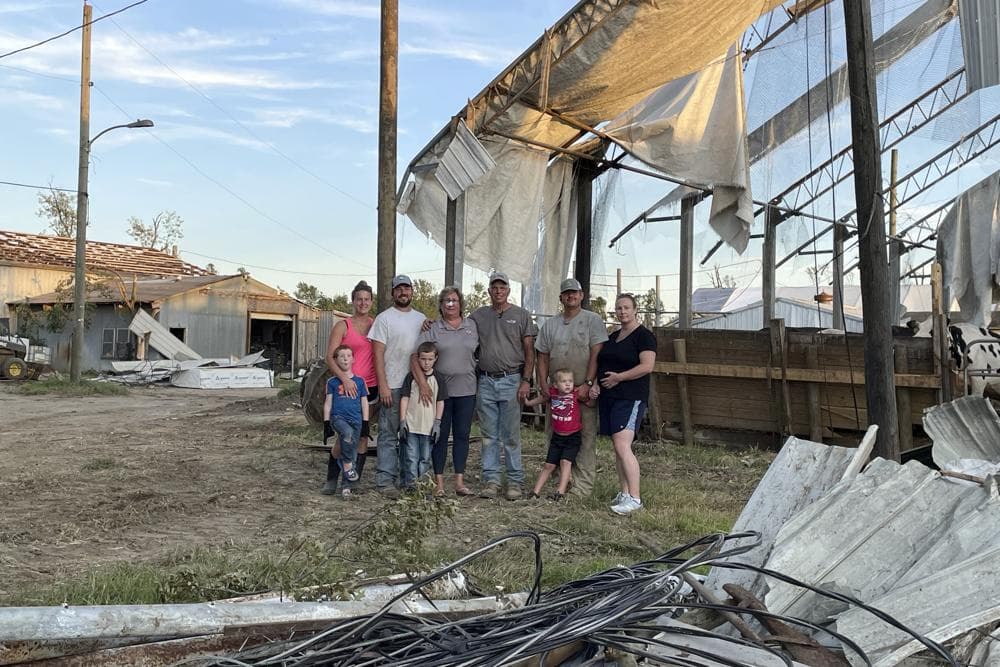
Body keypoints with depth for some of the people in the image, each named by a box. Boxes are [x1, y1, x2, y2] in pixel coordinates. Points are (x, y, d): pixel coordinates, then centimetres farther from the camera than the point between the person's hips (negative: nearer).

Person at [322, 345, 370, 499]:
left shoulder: (359, 381, 10)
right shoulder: (332, 382, 7)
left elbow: (364, 403, 13)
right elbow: (328, 403, 8)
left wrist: (365, 423, 8)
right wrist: (326, 424, 2)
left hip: (355, 419, 2)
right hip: (338, 417, -2)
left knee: (352, 454, -1)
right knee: (347, 433, -36)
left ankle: (346, 486, 7)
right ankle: (347, 465, -22)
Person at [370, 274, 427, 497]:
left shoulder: (421, 319, 13)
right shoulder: (384, 318, -2)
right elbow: (378, 354, -7)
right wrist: (383, 386, -14)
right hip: (392, 386, -5)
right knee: (388, 435, -2)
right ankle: (385, 480, 3)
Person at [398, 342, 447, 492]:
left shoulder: (438, 378, 4)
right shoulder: (411, 376, 1)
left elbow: (440, 402, 6)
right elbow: (404, 398, 1)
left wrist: (437, 422, 1)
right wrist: (402, 421, -4)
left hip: (429, 426, 1)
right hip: (411, 424, -1)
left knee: (425, 458, 8)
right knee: (411, 457, 0)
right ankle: (410, 483, 7)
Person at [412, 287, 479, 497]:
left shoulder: (472, 325, 9)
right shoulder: (432, 329, -1)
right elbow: (415, 356, -9)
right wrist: (423, 383, -19)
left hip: (466, 390, 3)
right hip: (440, 389, -2)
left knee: (462, 434, 6)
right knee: (441, 434, 4)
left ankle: (460, 482, 14)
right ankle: (439, 482, 12)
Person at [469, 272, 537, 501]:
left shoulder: (521, 315, 4)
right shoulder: (478, 316, 10)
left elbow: (529, 351, 1)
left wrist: (526, 381, -7)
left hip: (511, 381, -3)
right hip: (486, 381, 3)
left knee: (511, 436, 1)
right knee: (489, 436, 7)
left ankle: (515, 481, 9)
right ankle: (491, 480, 14)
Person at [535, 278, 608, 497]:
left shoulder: (593, 320, 1)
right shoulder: (550, 324, 14)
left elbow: (596, 354, -7)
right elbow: (543, 357, 14)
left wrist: (588, 384, -15)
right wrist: (543, 384, 2)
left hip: (584, 390, -4)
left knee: (586, 437, -4)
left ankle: (582, 485, 0)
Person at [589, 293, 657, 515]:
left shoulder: (644, 335, -6)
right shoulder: (612, 337, 18)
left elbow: (647, 366, -16)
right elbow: (603, 365, 23)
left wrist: (619, 377, -16)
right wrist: (595, 384, 5)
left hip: (630, 398, -8)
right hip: (608, 397, 8)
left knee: (622, 447, -17)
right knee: (618, 448, 9)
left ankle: (635, 498, -13)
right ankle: (624, 493, 15)